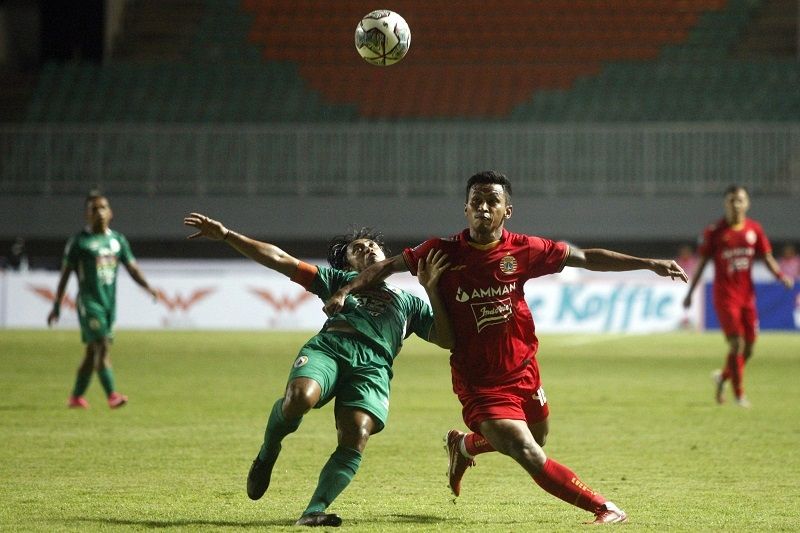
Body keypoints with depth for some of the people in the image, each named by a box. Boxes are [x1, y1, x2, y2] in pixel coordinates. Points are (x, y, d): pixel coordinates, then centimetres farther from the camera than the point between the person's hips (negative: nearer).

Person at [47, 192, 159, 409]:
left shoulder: (118, 240, 13)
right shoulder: (79, 241, -2)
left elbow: (132, 268, 11)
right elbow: (65, 274, 1)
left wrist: (147, 286, -8)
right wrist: (56, 306, 1)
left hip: (110, 302, 5)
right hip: (89, 301, -5)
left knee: (92, 352, 9)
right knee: (102, 346, -17)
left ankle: (76, 397, 20)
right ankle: (112, 395, -24)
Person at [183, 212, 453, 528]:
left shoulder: (410, 302, 36)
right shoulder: (339, 280, 34)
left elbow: (446, 339, 23)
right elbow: (280, 260, 27)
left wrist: (431, 289, 14)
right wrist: (226, 236, 19)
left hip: (373, 364, 1)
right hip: (328, 346, -1)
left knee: (356, 437, -28)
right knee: (299, 398, -33)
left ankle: (315, 510, -29)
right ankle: (268, 453, -2)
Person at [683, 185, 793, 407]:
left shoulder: (754, 229, 4)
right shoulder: (715, 231, -6)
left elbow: (767, 257, 8)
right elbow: (702, 263, 0)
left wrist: (781, 276, -11)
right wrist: (690, 293, -1)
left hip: (747, 294, 5)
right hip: (725, 295, -4)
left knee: (748, 347, 6)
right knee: (736, 343, -13)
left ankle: (723, 376, 33)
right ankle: (739, 394, -1)